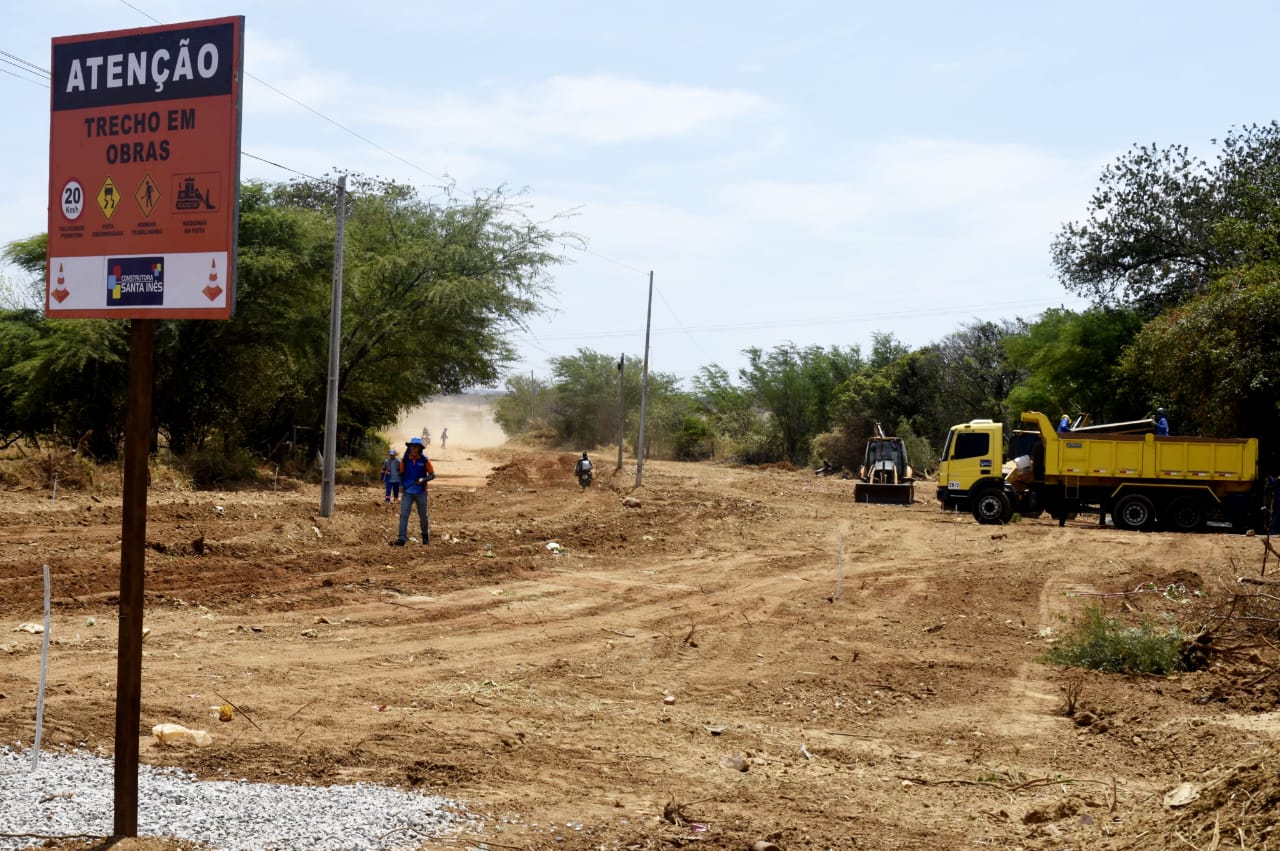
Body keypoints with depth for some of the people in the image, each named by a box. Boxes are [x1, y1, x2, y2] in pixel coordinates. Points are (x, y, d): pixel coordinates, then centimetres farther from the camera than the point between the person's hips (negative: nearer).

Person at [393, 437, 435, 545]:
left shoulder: (425, 460, -4)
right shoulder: (404, 460, 1)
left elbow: (432, 475, 0)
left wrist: (423, 480, -16)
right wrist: (402, 484, 2)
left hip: (421, 492, -1)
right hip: (407, 492, 1)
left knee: (423, 516, 10)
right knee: (403, 515, -10)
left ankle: (425, 535, 32)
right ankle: (402, 538, -15)